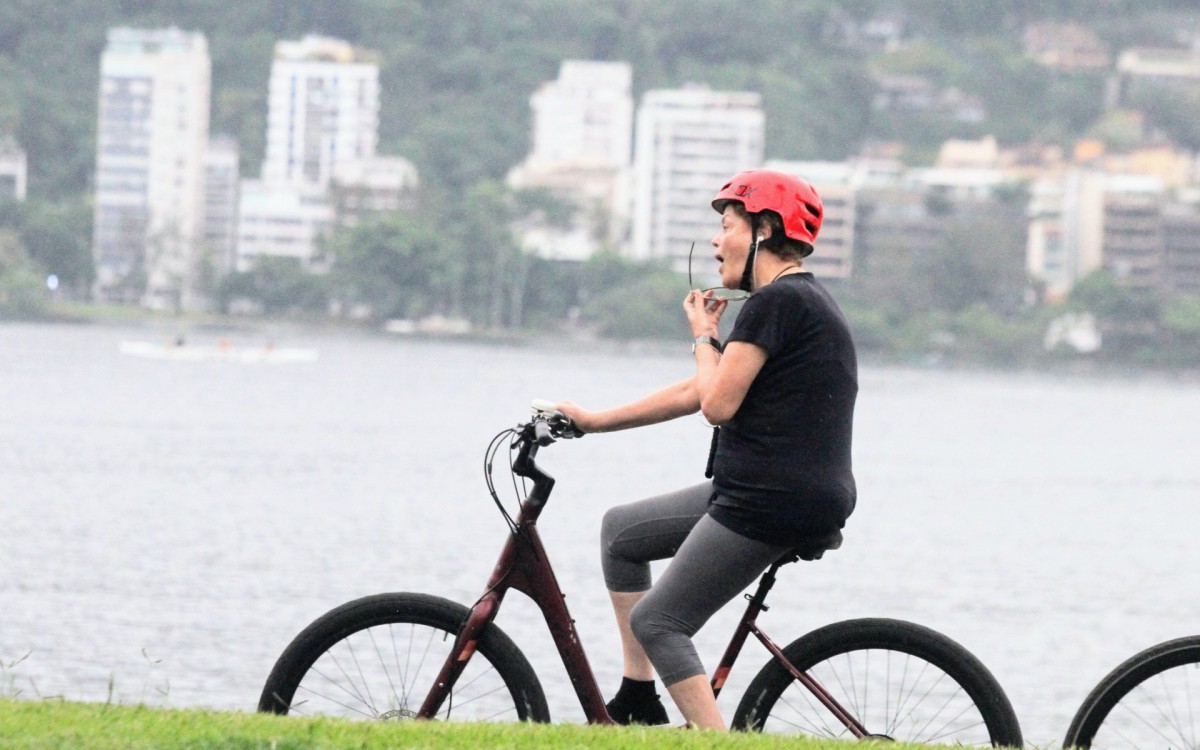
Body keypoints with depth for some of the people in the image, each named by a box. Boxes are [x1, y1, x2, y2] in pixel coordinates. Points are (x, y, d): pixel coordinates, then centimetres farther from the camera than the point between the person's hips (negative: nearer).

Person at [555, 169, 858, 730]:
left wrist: (703, 336, -1)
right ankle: (637, 704, 19)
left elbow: (717, 403, -19)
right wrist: (593, 421, 25)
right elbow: (698, 392, 23)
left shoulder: (776, 302, -16)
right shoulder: (799, 302, 18)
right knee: (621, 530, 20)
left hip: (771, 504, -11)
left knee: (656, 621, -6)